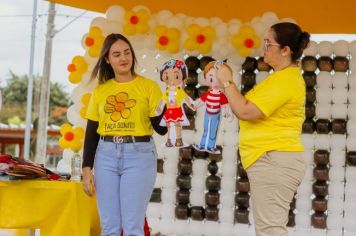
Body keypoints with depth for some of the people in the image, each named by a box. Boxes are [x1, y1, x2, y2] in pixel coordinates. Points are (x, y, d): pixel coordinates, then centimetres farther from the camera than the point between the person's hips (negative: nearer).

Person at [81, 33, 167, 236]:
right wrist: (87, 169, 4)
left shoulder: (148, 86, 1)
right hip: (106, 156, 3)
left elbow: (161, 127, -5)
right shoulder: (100, 90, 9)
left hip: (139, 155, -3)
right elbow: (91, 132, 10)